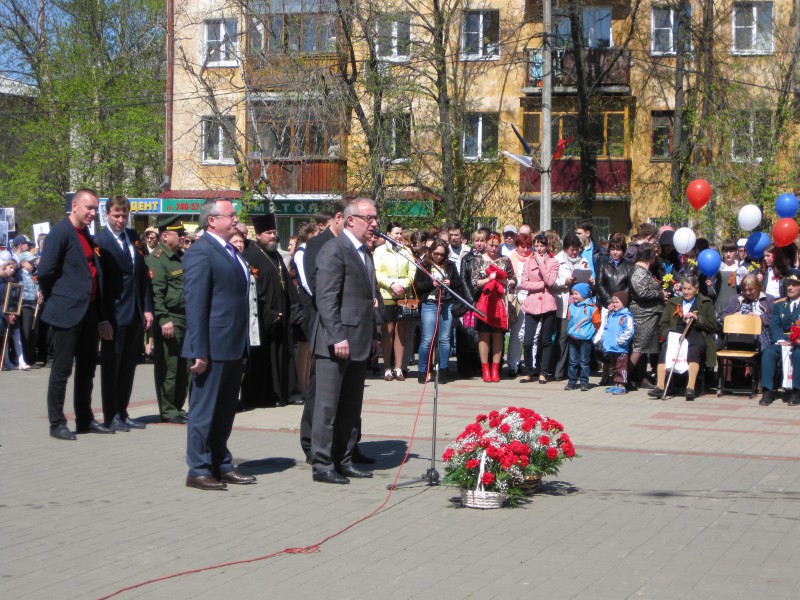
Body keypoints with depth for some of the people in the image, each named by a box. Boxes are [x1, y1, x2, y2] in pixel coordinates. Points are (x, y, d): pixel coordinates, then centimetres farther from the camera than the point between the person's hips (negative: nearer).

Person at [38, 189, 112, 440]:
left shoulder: (87, 236, 15)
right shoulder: (60, 232, -12)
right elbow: (45, 271, -18)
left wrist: (100, 311, 11)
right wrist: (54, 299, -6)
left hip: (88, 311, 9)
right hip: (67, 312, -9)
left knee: (87, 369, 14)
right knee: (61, 370, -1)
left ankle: (85, 420, 22)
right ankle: (57, 424, 6)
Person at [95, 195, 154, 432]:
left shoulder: (134, 237, 10)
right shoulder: (100, 242, -9)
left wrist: (147, 308, 6)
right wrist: (102, 319, -17)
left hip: (136, 315, 6)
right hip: (114, 316, -6)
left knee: (128, 367, 12)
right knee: (111, 367, 3)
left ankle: (122, 413, 20)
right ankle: (112, 417, 10)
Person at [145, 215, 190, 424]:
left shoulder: (181, 256, 17)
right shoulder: (156, 259, -11)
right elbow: (155, 292, -18)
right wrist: (164, 320, -24)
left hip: (185, 319, 9)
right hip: (168, 322, -9)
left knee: (184, 367, 13)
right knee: (167, 368, -2)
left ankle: (178, 407, 22)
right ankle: (168, 411, 4)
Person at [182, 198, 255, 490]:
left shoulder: (231, 252, 15)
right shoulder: (200, 253, -13)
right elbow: (195, 305, -17)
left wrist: (243, 346, 17)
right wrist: (199, 351, -19)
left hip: (234, 347, 9)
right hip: (213, 347, -9)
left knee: (225, 411, 16)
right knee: (204, 410, 0)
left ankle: (221, 464, 25)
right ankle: (198, 470, 7)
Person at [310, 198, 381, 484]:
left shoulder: (365, 253, 18)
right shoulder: (334, 250, -11)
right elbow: (326, 298, -18)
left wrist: (374, 336, 18)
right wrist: (337, 338, -22)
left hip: (360, 343, 9)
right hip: (338, 343, -9)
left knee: (351, 407, 13)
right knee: (328, 406, -4)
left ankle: (344, 461, 20)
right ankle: (322, 465, 0)